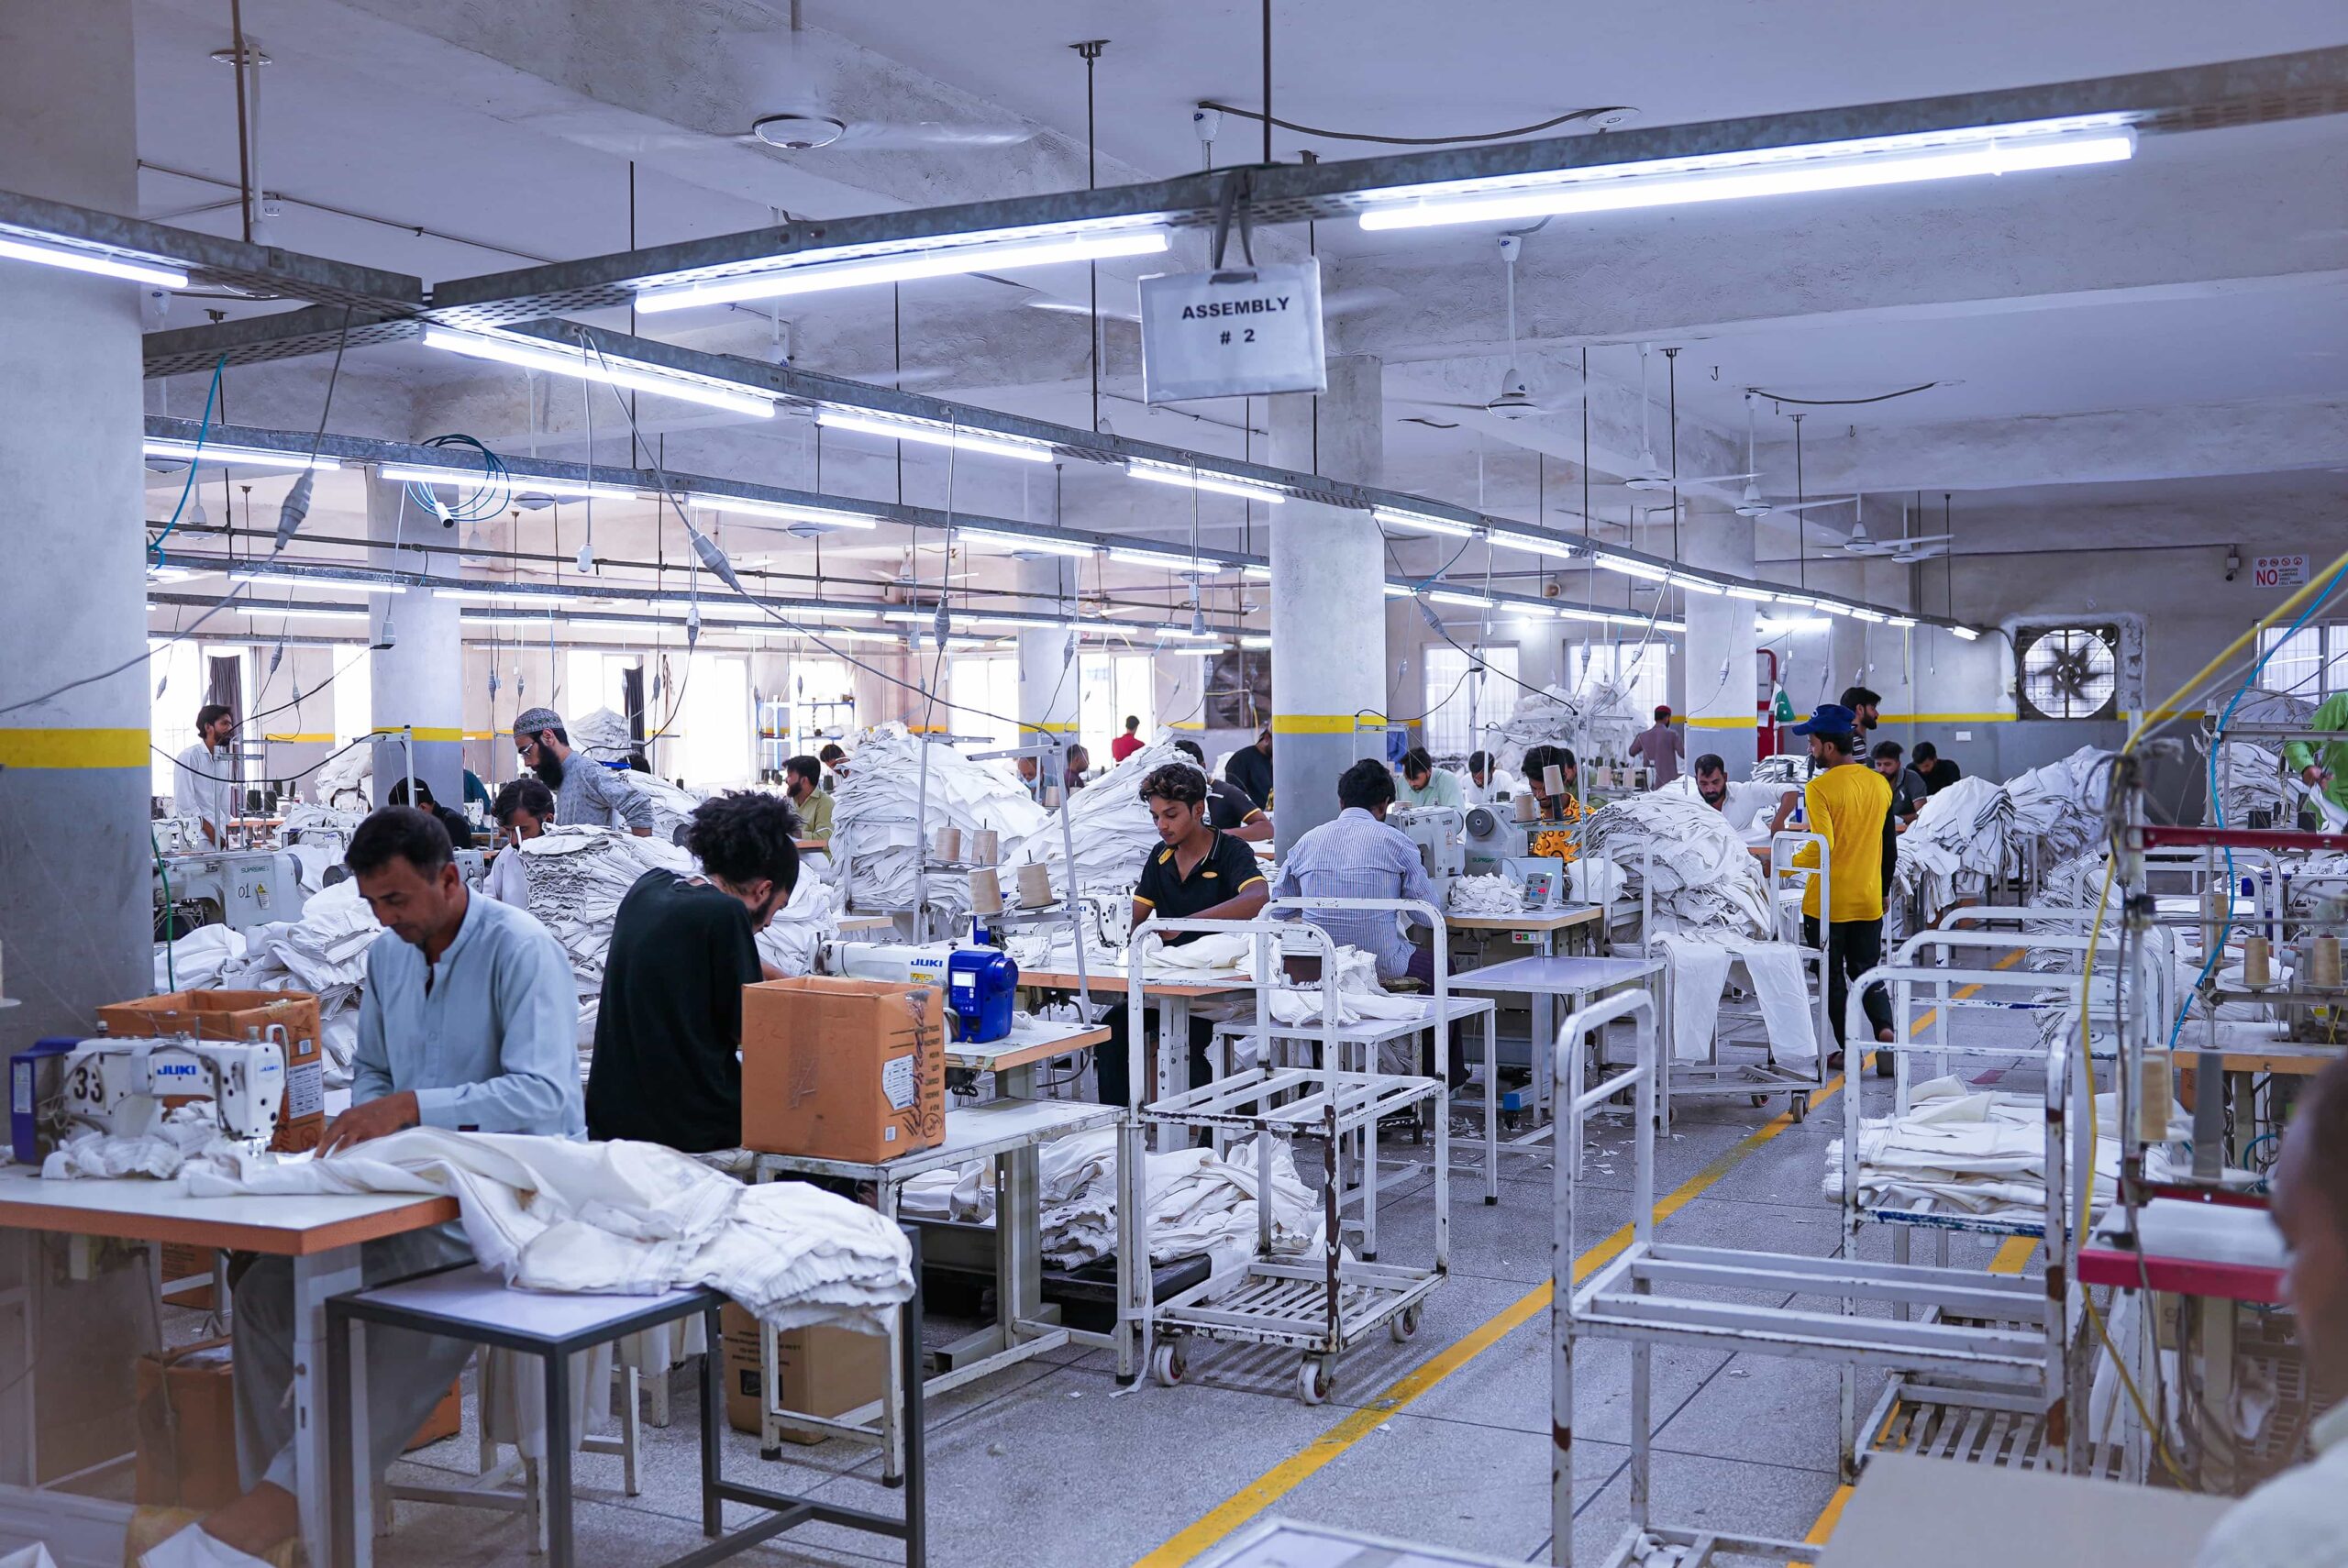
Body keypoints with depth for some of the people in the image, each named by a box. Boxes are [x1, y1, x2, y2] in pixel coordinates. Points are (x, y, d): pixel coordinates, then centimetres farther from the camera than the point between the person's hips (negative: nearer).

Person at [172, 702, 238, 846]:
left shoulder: (225, 759, 13)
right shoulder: (188, 757, -4)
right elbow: (185, 802, -10)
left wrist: (224, 833, 8)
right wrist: (211, 831, -12)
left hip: (220, 835, 6)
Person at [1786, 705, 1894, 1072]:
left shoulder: (1821, 787, -15)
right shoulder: (1880, 784, 5)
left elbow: (1822, 846, -24)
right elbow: (1880, 839, 14)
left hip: (1826, 903, -5)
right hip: (1869, 900, 5)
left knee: (1832, 979, 8)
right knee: (1867, 974, 15)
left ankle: (1845, 1049, 11)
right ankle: (1884, 1028, -9)